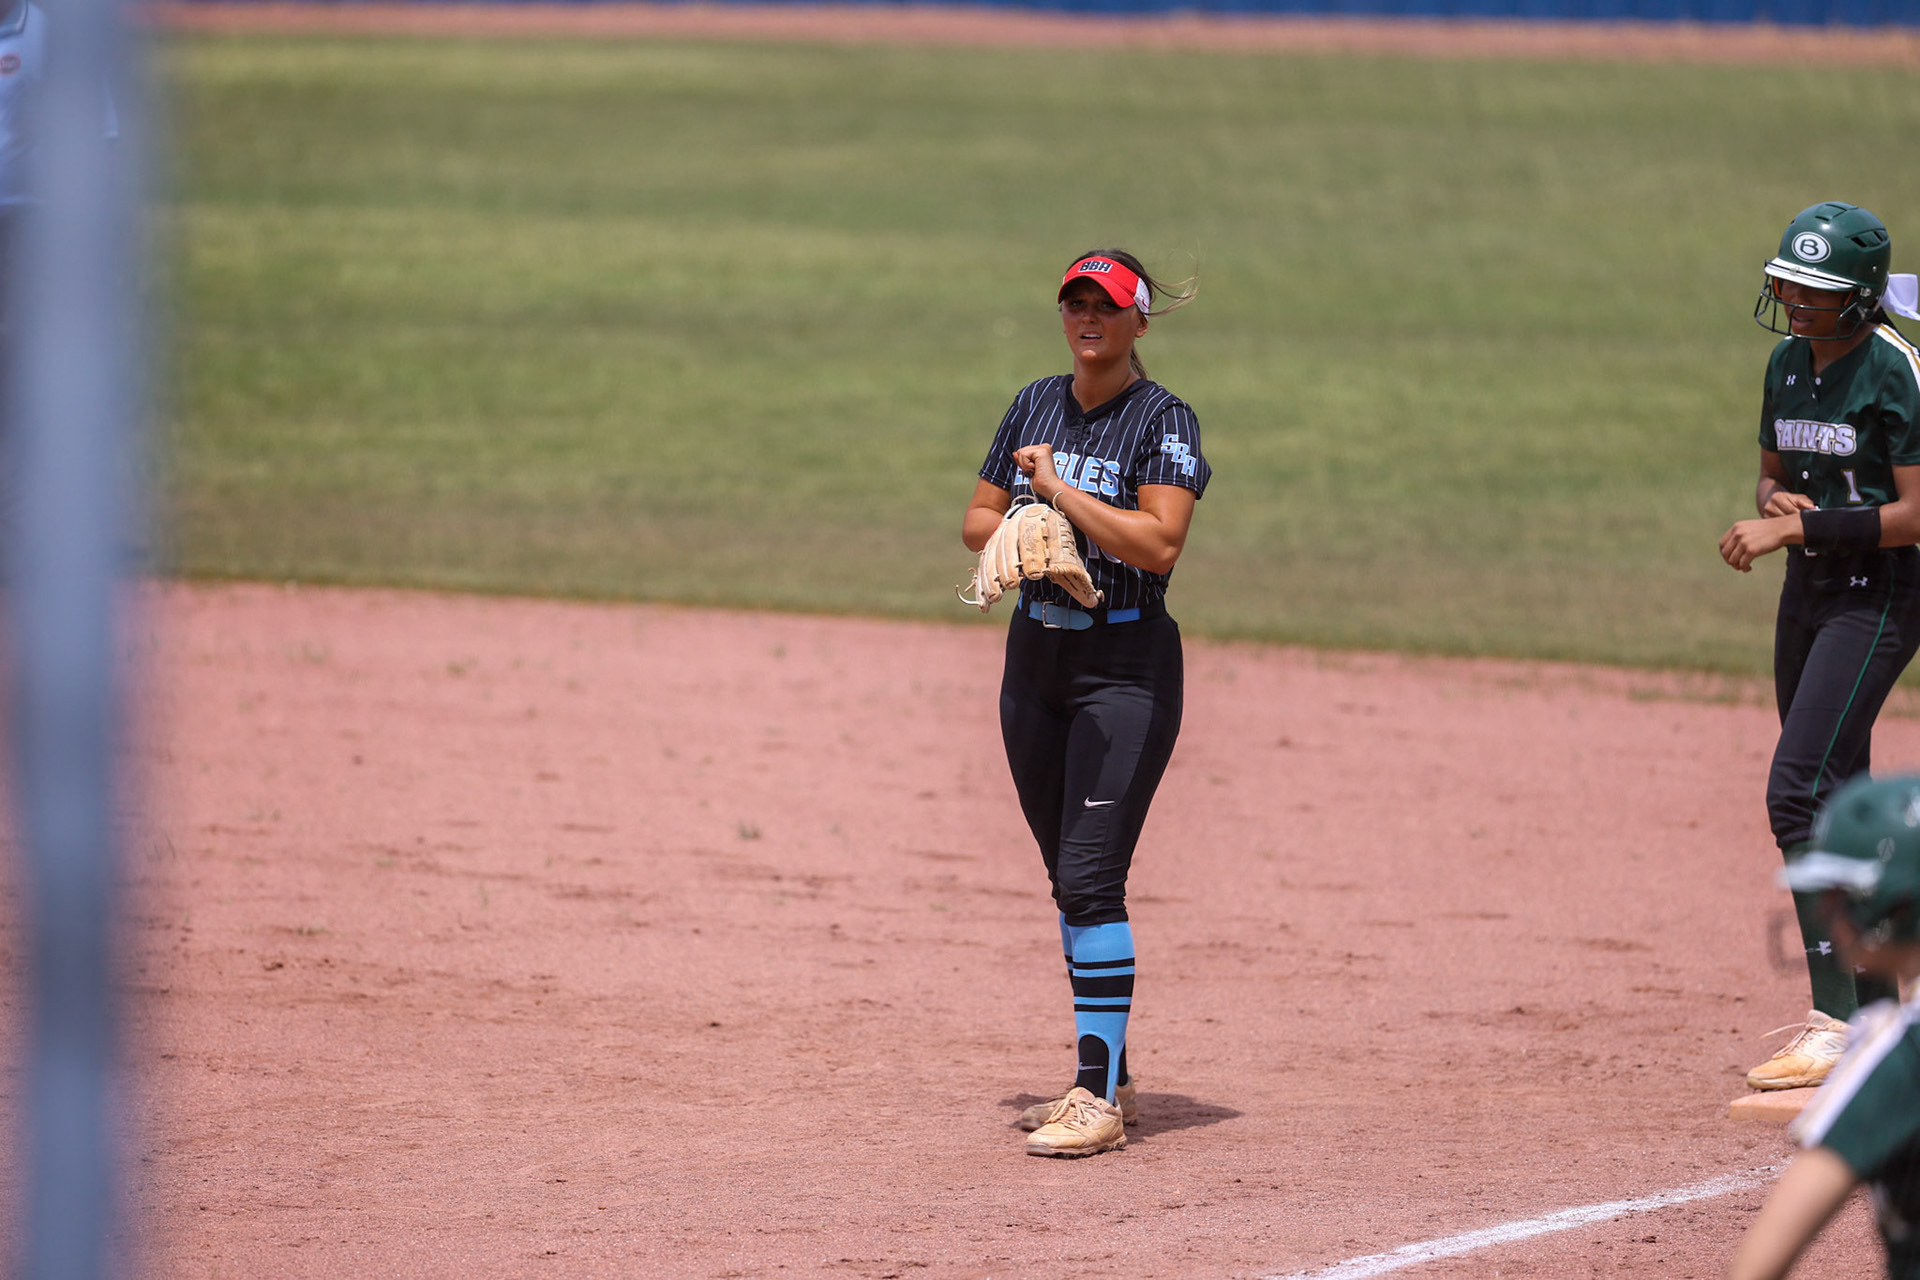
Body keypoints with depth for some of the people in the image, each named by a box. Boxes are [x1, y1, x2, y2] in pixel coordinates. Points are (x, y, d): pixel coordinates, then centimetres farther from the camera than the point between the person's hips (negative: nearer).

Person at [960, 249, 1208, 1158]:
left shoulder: (1164, 421, -8)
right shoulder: (1035, 406, 11)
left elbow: (1160, 542, -20)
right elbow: (976, 522, 15)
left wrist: (1059, 489, -19)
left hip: (1125, 669, -7)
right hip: (1035, 656, 7)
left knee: (1091, 879, -14)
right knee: (1068, 881, 10)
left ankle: (1100, 1102, -15)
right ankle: (1104, 1076, 19)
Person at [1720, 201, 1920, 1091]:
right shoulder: (1789, 364, 9)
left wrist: (1797, 526, -22)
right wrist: (1774, 503, -3)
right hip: (1810, 587, 9)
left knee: (1799, 790, -18)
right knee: (1832, 800, 13)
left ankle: (1834, 1024, -19)